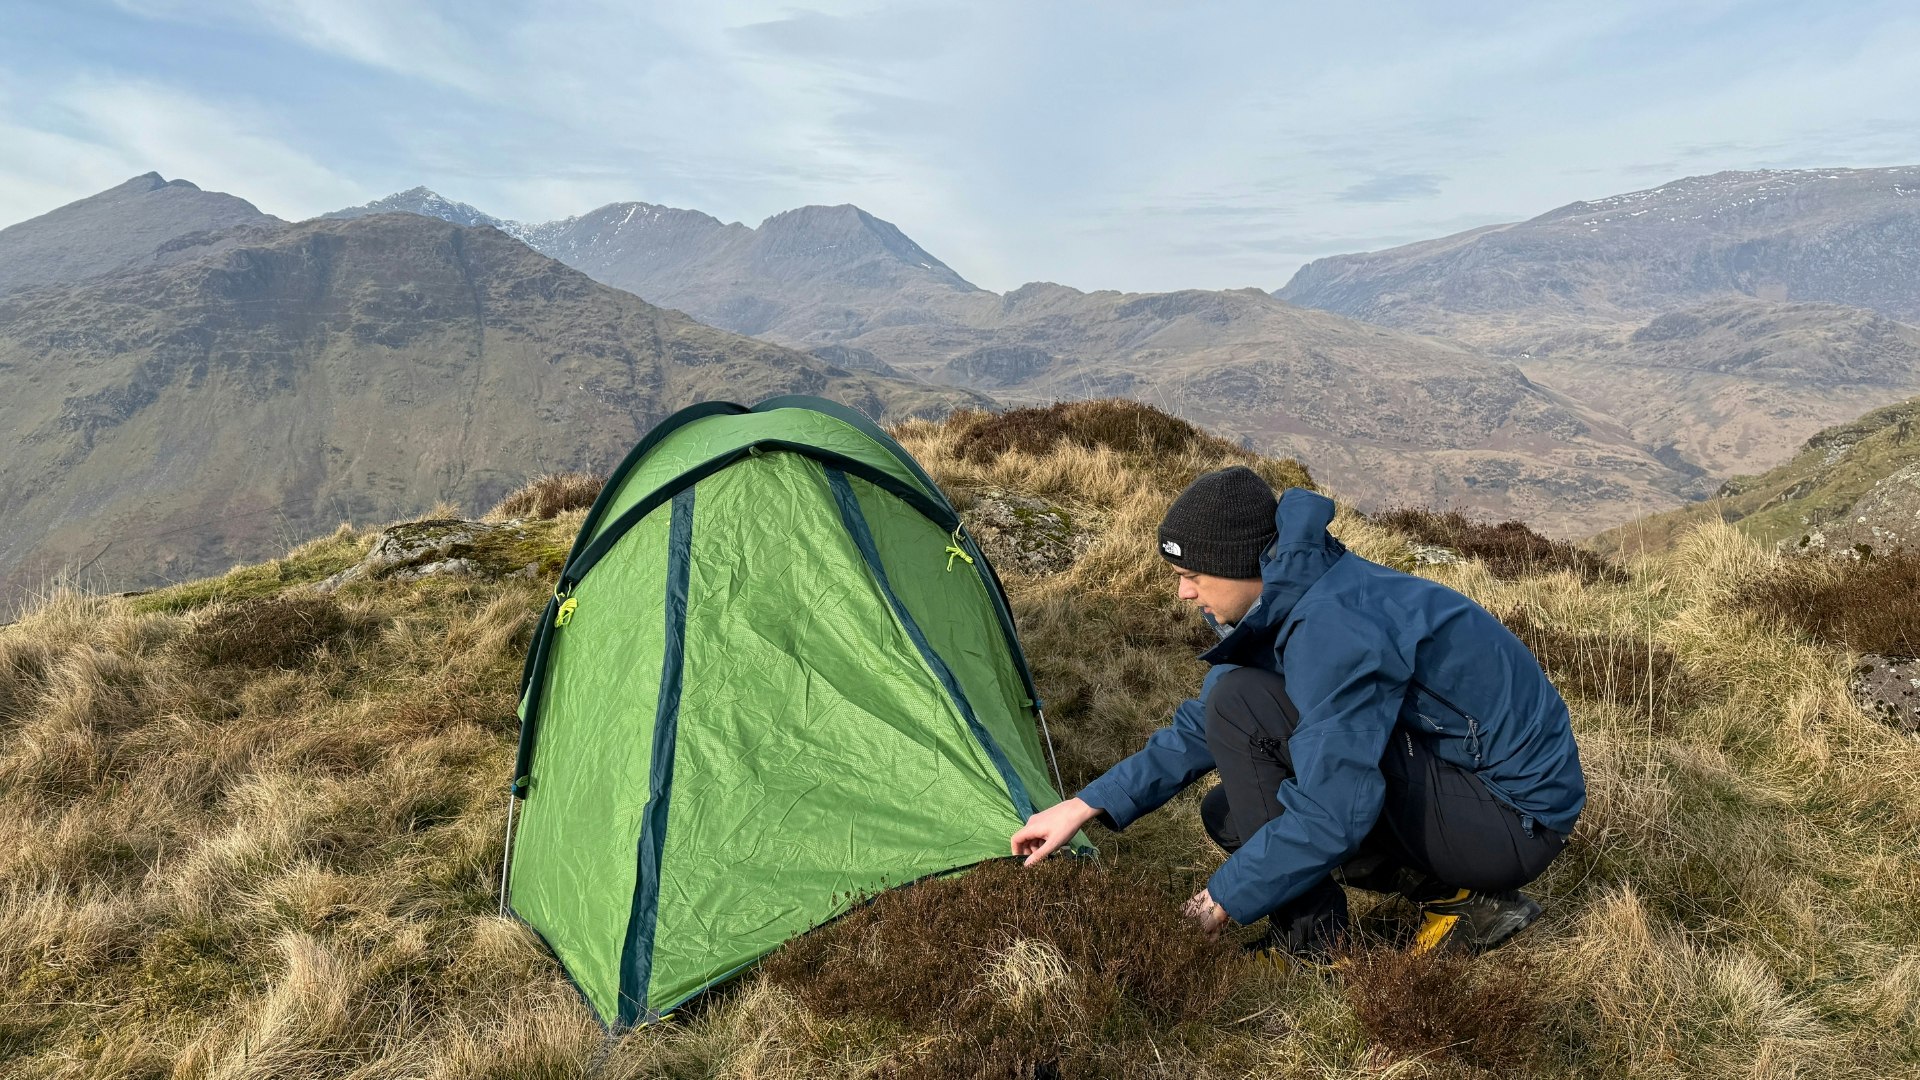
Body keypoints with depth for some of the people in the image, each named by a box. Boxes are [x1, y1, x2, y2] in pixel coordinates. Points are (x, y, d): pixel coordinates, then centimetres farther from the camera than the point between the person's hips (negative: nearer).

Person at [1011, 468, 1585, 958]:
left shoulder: (1336, 628, -29)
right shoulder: (1293, 599, 2)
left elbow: (1333, 814, -30)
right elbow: (1199, 728, 8)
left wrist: (1224, 900, -15)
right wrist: (1087, 805, 4)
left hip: (1517, 816, -9)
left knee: (1241, 704, -23)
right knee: (1231, 812, 9)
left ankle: (1310, 946, -8)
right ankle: (1455, 895, 9)